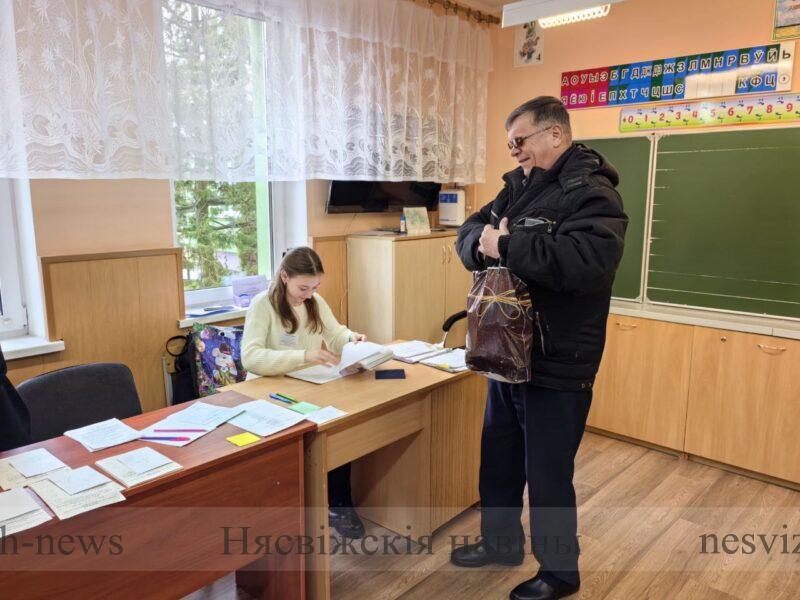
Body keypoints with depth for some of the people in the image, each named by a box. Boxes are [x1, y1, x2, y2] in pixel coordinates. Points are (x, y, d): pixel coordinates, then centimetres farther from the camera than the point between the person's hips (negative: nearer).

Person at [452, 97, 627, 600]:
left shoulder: (591, 194, -16)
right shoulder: (520, 185, 10)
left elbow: (588, 263, -33)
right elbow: (471, 233, 8)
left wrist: (507, 247, -26)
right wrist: (483, 240, -16)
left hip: (557, 366, -8)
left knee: (548, 474, 7)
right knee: (499, 458, 21)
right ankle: (501, 542, 43)